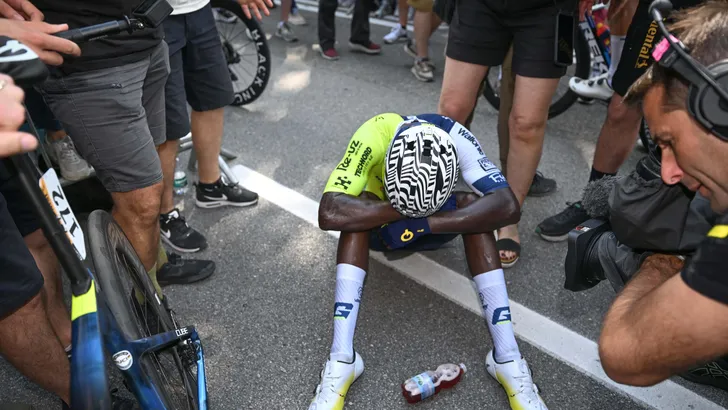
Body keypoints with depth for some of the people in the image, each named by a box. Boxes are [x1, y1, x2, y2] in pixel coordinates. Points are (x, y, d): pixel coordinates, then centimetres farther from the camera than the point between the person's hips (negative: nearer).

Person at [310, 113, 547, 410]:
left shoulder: (456, 138, -31)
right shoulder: (374, 135, -36)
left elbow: (508, 207, -41)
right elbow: (329, 213, -45)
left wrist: (422, 224, -45)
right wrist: (400, 210, -41)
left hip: (436, 226, 1)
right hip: (381, 225, -1)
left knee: (473, 207, -30)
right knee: (360, 211, -34)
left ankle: (507, 358, -27)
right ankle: (341, 359, -33)